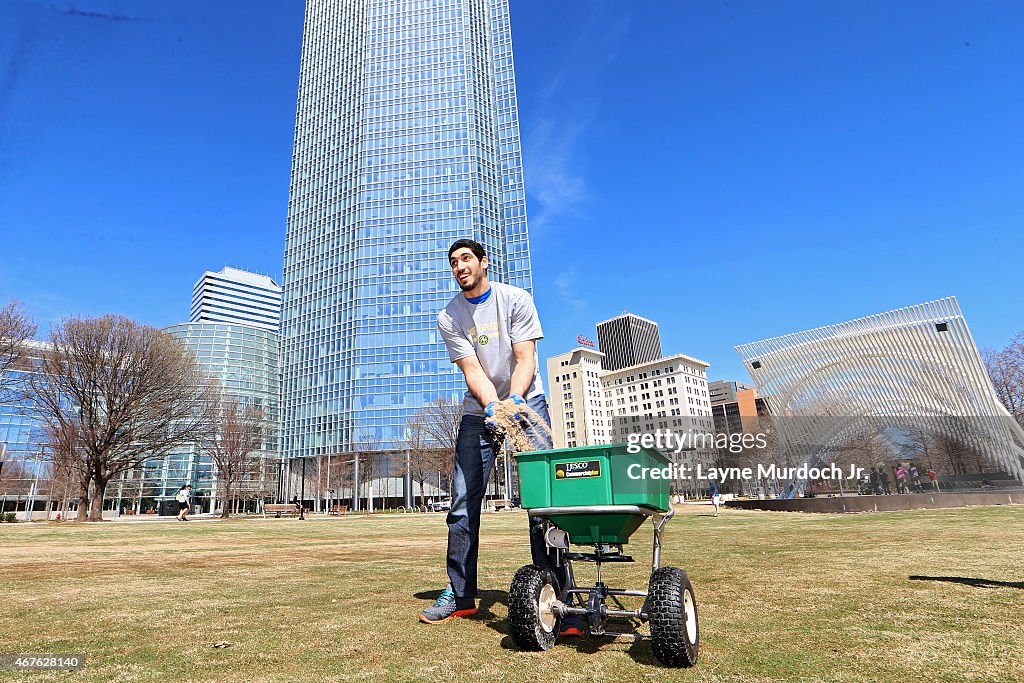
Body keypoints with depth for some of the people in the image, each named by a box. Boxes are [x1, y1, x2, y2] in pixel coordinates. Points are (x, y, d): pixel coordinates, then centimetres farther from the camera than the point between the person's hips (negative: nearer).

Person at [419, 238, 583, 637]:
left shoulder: (516, 300, -5)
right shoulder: (448, 317, -1)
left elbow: (525, 359, -12)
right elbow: (471, 369, -11)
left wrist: (514, 399, -30)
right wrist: (493, 405, -29)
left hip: (526, 402, -2)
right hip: (479, 410, 3)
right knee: (463, 503, 2)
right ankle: (461, 595, 16)